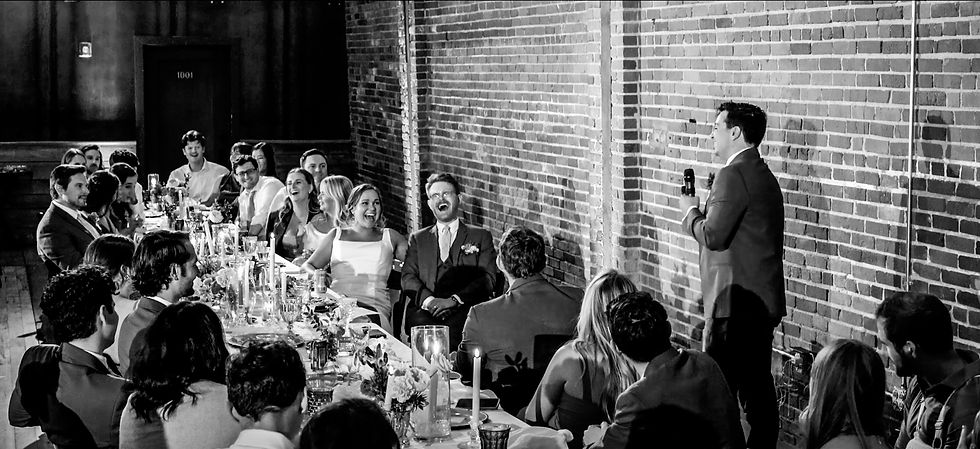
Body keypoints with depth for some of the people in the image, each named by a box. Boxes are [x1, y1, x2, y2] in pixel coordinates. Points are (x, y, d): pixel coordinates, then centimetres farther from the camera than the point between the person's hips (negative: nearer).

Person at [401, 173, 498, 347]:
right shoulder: (418, 239, 25)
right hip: (426, 310, 1)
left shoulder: (480, 237, 19)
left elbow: (488, 279, 5)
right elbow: (408, 277, 11)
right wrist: (428, 299, -11)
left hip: (466, 310, -1)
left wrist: (454, 299, -12)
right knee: (421, 323, -34)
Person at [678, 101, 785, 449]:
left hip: (736, 302, -10)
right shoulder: (765, 176, 17)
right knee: (757, 385, 13)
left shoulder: (733, 175, -14)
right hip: (764, 300, 10)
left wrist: (691, 212, -1)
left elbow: (713, 236, -18)